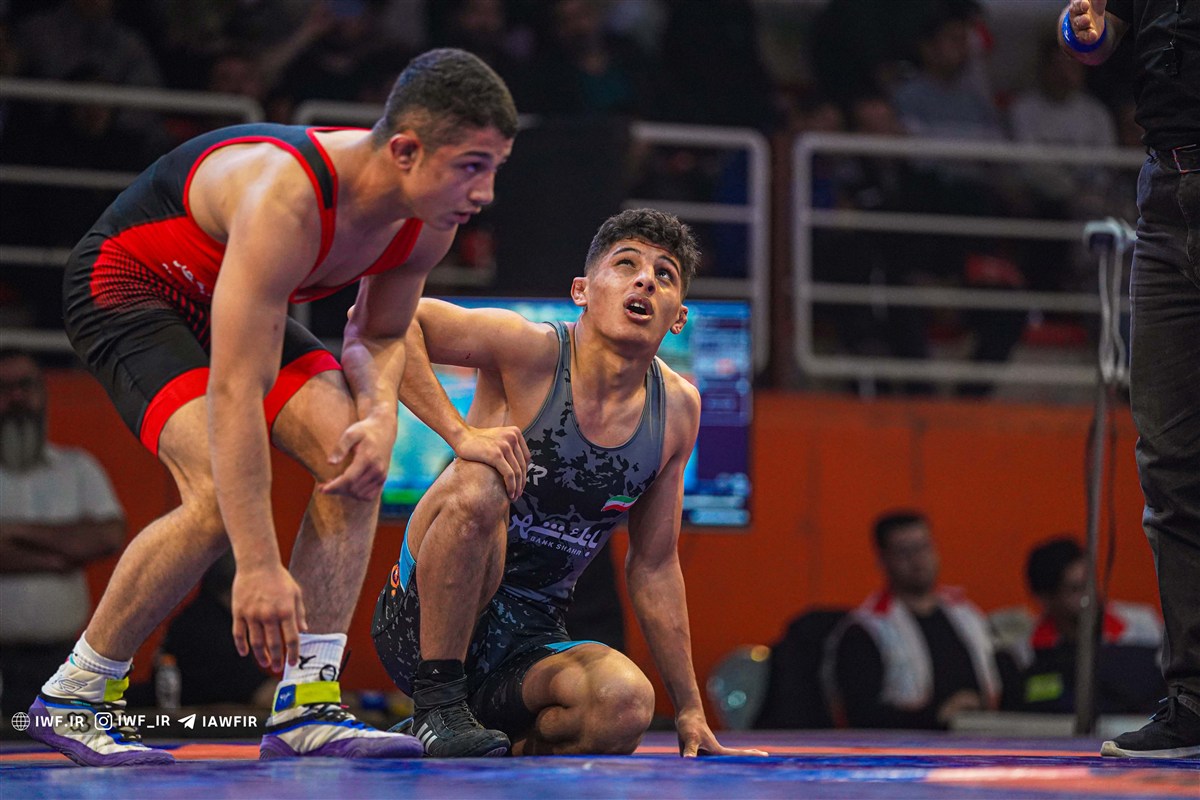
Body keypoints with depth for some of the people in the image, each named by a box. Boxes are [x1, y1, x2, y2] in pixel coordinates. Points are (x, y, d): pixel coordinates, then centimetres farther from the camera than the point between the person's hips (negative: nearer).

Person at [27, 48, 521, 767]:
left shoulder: (429, 221, -15)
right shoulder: (285, 201, -40)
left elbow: (379, 335, 5)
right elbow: (235, 391, -42)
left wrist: (380, 414, -19)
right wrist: (259, 568, -44)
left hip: (236, 301, 8)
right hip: (125, 286, -8)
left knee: (351, 457, -13)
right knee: (222, 496, -26)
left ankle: (307, 707, -12)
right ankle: (72, 698, -10)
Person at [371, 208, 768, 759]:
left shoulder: (678, 409, 3)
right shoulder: (530, 351, -12)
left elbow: (654, 566, 13)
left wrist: (690, 713, 13)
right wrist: (460, 432, -29)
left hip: (530, 643, 4)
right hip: (423, 623, -4)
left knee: (626, 705, -30)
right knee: (481, 486, -34)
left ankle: (505, 744, 3)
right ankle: (438, 707, -19)